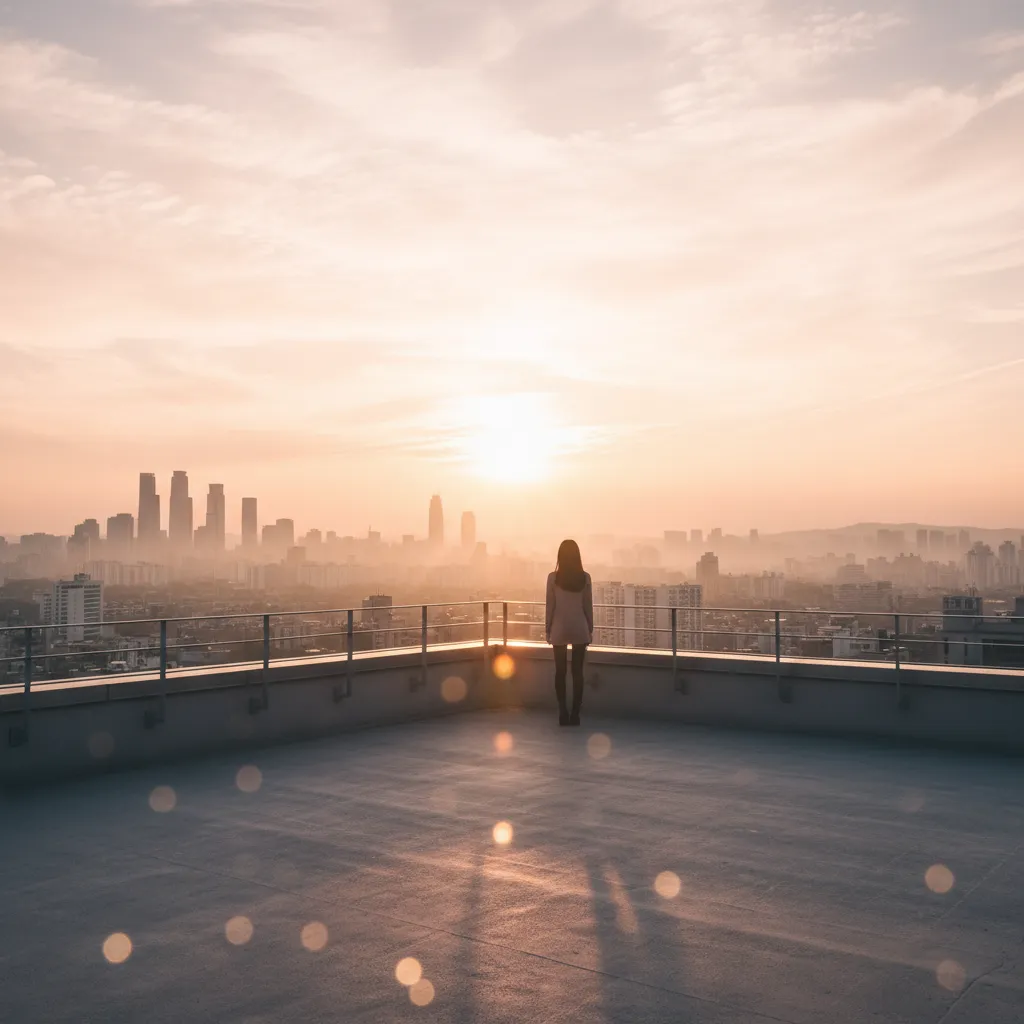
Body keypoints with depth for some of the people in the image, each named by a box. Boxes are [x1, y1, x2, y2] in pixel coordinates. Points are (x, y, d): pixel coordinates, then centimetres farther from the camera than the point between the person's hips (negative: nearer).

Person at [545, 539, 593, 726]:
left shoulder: (553, 577, -5)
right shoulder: (585, 577, -2)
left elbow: (550, 606, -3)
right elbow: (588, 606, 2)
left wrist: (548, 629, 6)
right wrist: (590, 629, 10)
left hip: (560, 628, -1)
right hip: (580, 628, 1)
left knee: (560, 671, 6)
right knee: (577, 671, 4)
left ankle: (563, 711, -1)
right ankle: (575, 713, 2)